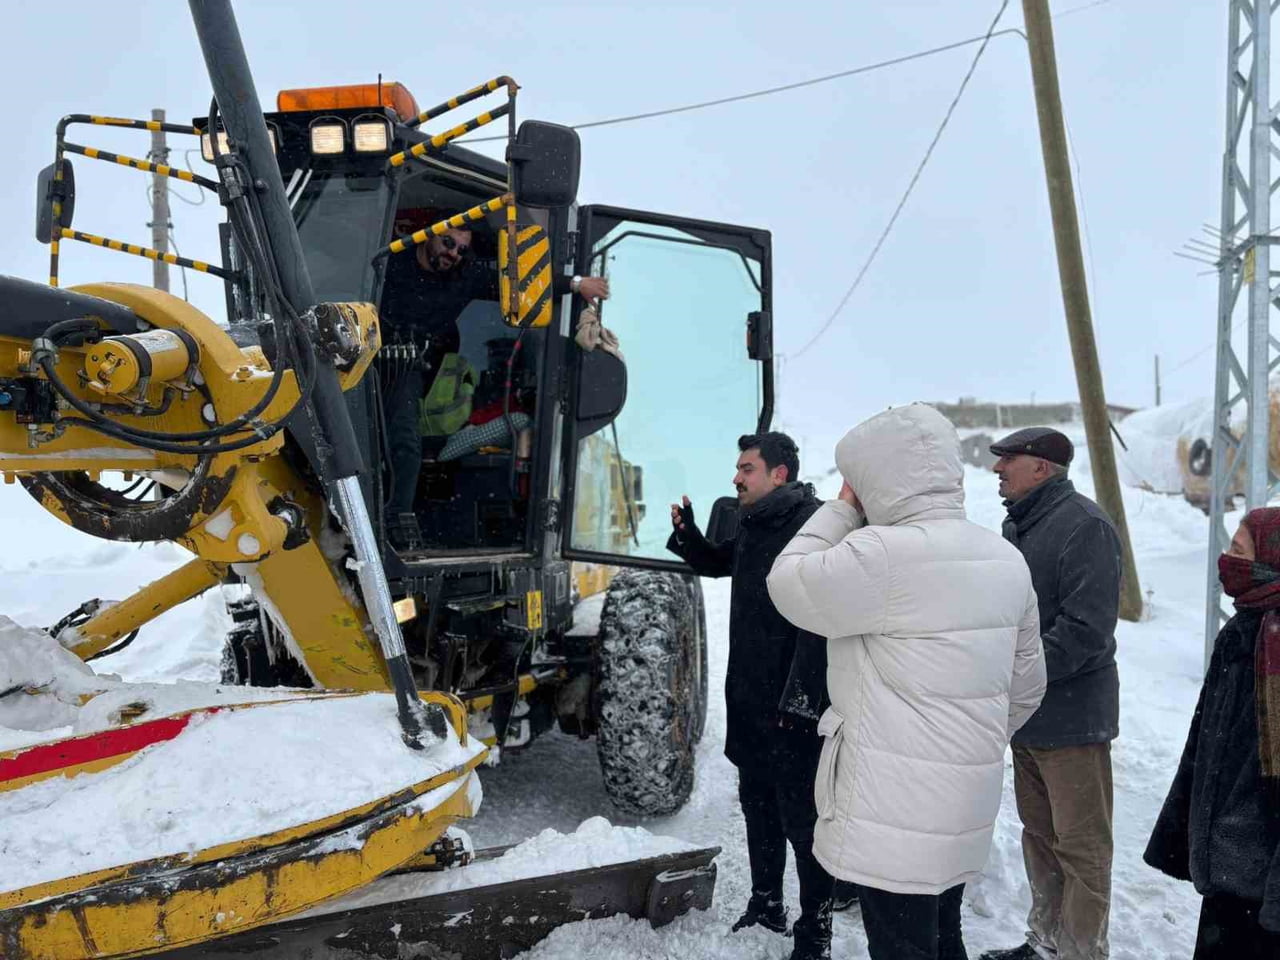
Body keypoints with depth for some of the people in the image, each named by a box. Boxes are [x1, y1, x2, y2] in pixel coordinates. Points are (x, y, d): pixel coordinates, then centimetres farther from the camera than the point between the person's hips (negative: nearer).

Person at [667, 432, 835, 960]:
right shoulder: (751, 524, 10)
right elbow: (717, 563, 29)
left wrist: (801, 695, -26)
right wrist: (687, 534, 9)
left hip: (794, 704, -9)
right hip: (748, 697, 9)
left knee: (800, 816, 3)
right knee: (757, 802, 21)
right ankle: (766, 903, 38)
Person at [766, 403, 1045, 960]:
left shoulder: (883, 554, -22)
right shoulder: (1006, 559, 6)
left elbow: (788, 585, -10)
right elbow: (1027, 685, 13)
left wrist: (842, 508, -2)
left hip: (895, 817, -8)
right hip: (965, 809, 9)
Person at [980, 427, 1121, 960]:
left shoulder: (1084, 525, -17)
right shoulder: (1019, 523, 11)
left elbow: (1085, 631, -23)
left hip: (1070, 718, -9)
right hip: (1027, 713, 9)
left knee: (1081, 848, 6)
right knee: (1039, 835, 20)